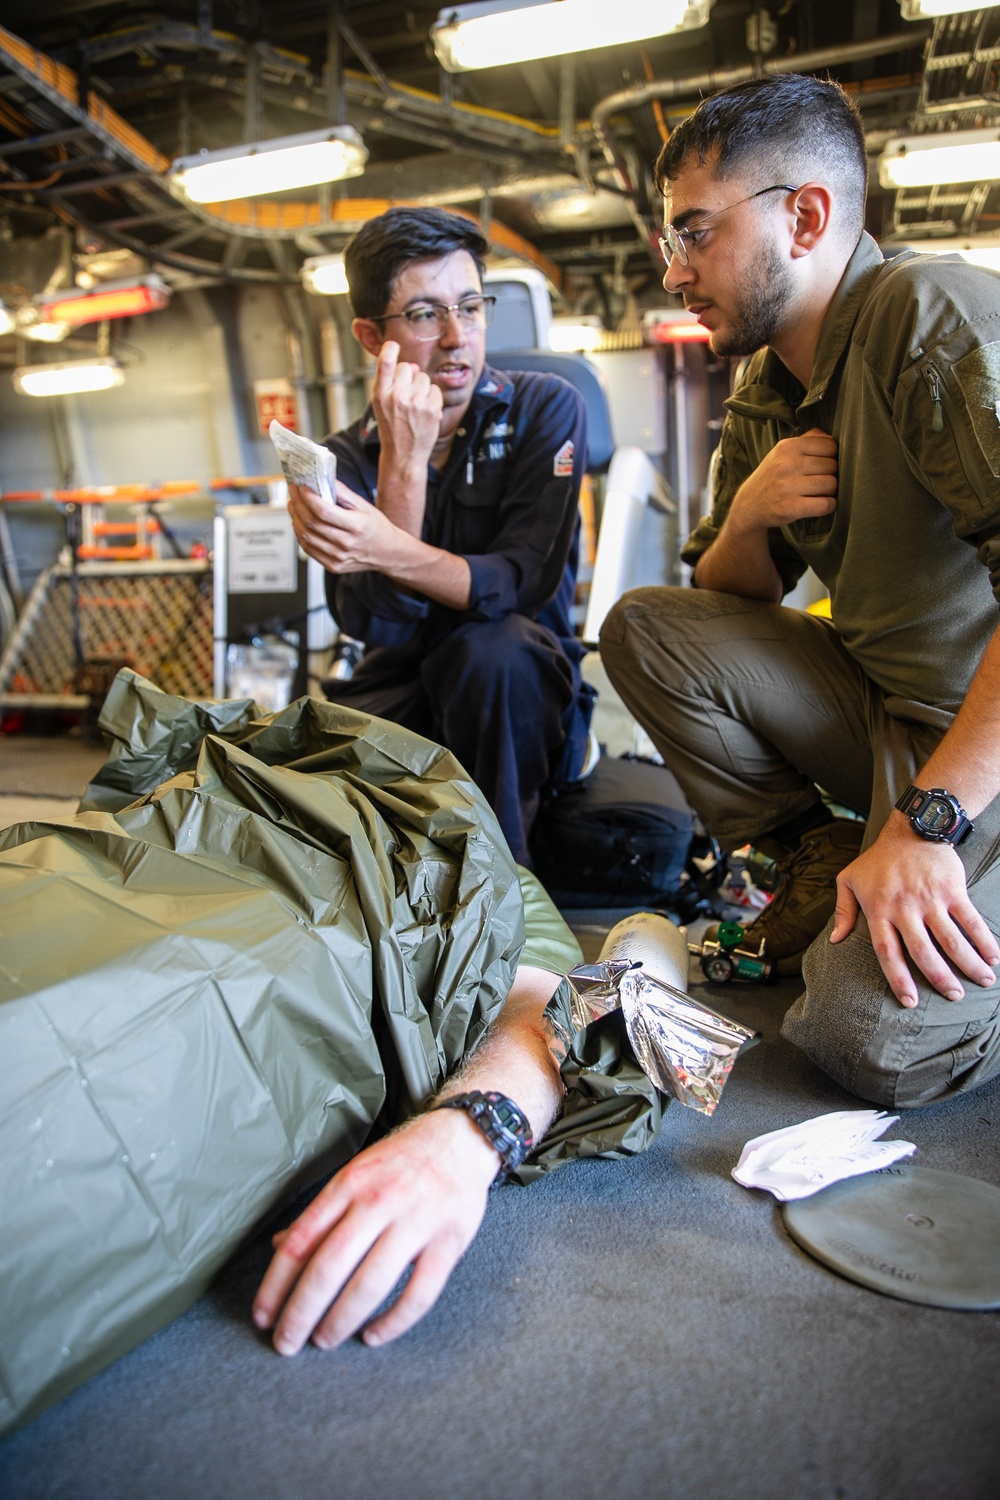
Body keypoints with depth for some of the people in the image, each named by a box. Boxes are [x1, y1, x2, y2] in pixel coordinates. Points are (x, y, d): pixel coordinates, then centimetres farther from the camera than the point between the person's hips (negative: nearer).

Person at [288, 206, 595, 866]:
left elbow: (527, 579, -19)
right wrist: (404, 460, -26)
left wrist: (390, 553, -37)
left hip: (520, 696, -1)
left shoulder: (545, 409, -4)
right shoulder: (347, 458, 1)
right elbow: (378, 622, -15)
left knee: (490, 645, -35)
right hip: (401, 701, 2)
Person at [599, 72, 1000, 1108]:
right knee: (644, 626, -4)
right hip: (882, 701, 8)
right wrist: (746, 516, -10)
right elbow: (726, 603, 13)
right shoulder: (764, 398, 8)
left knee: (872, 1041, -24)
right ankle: (816, 860, 4)